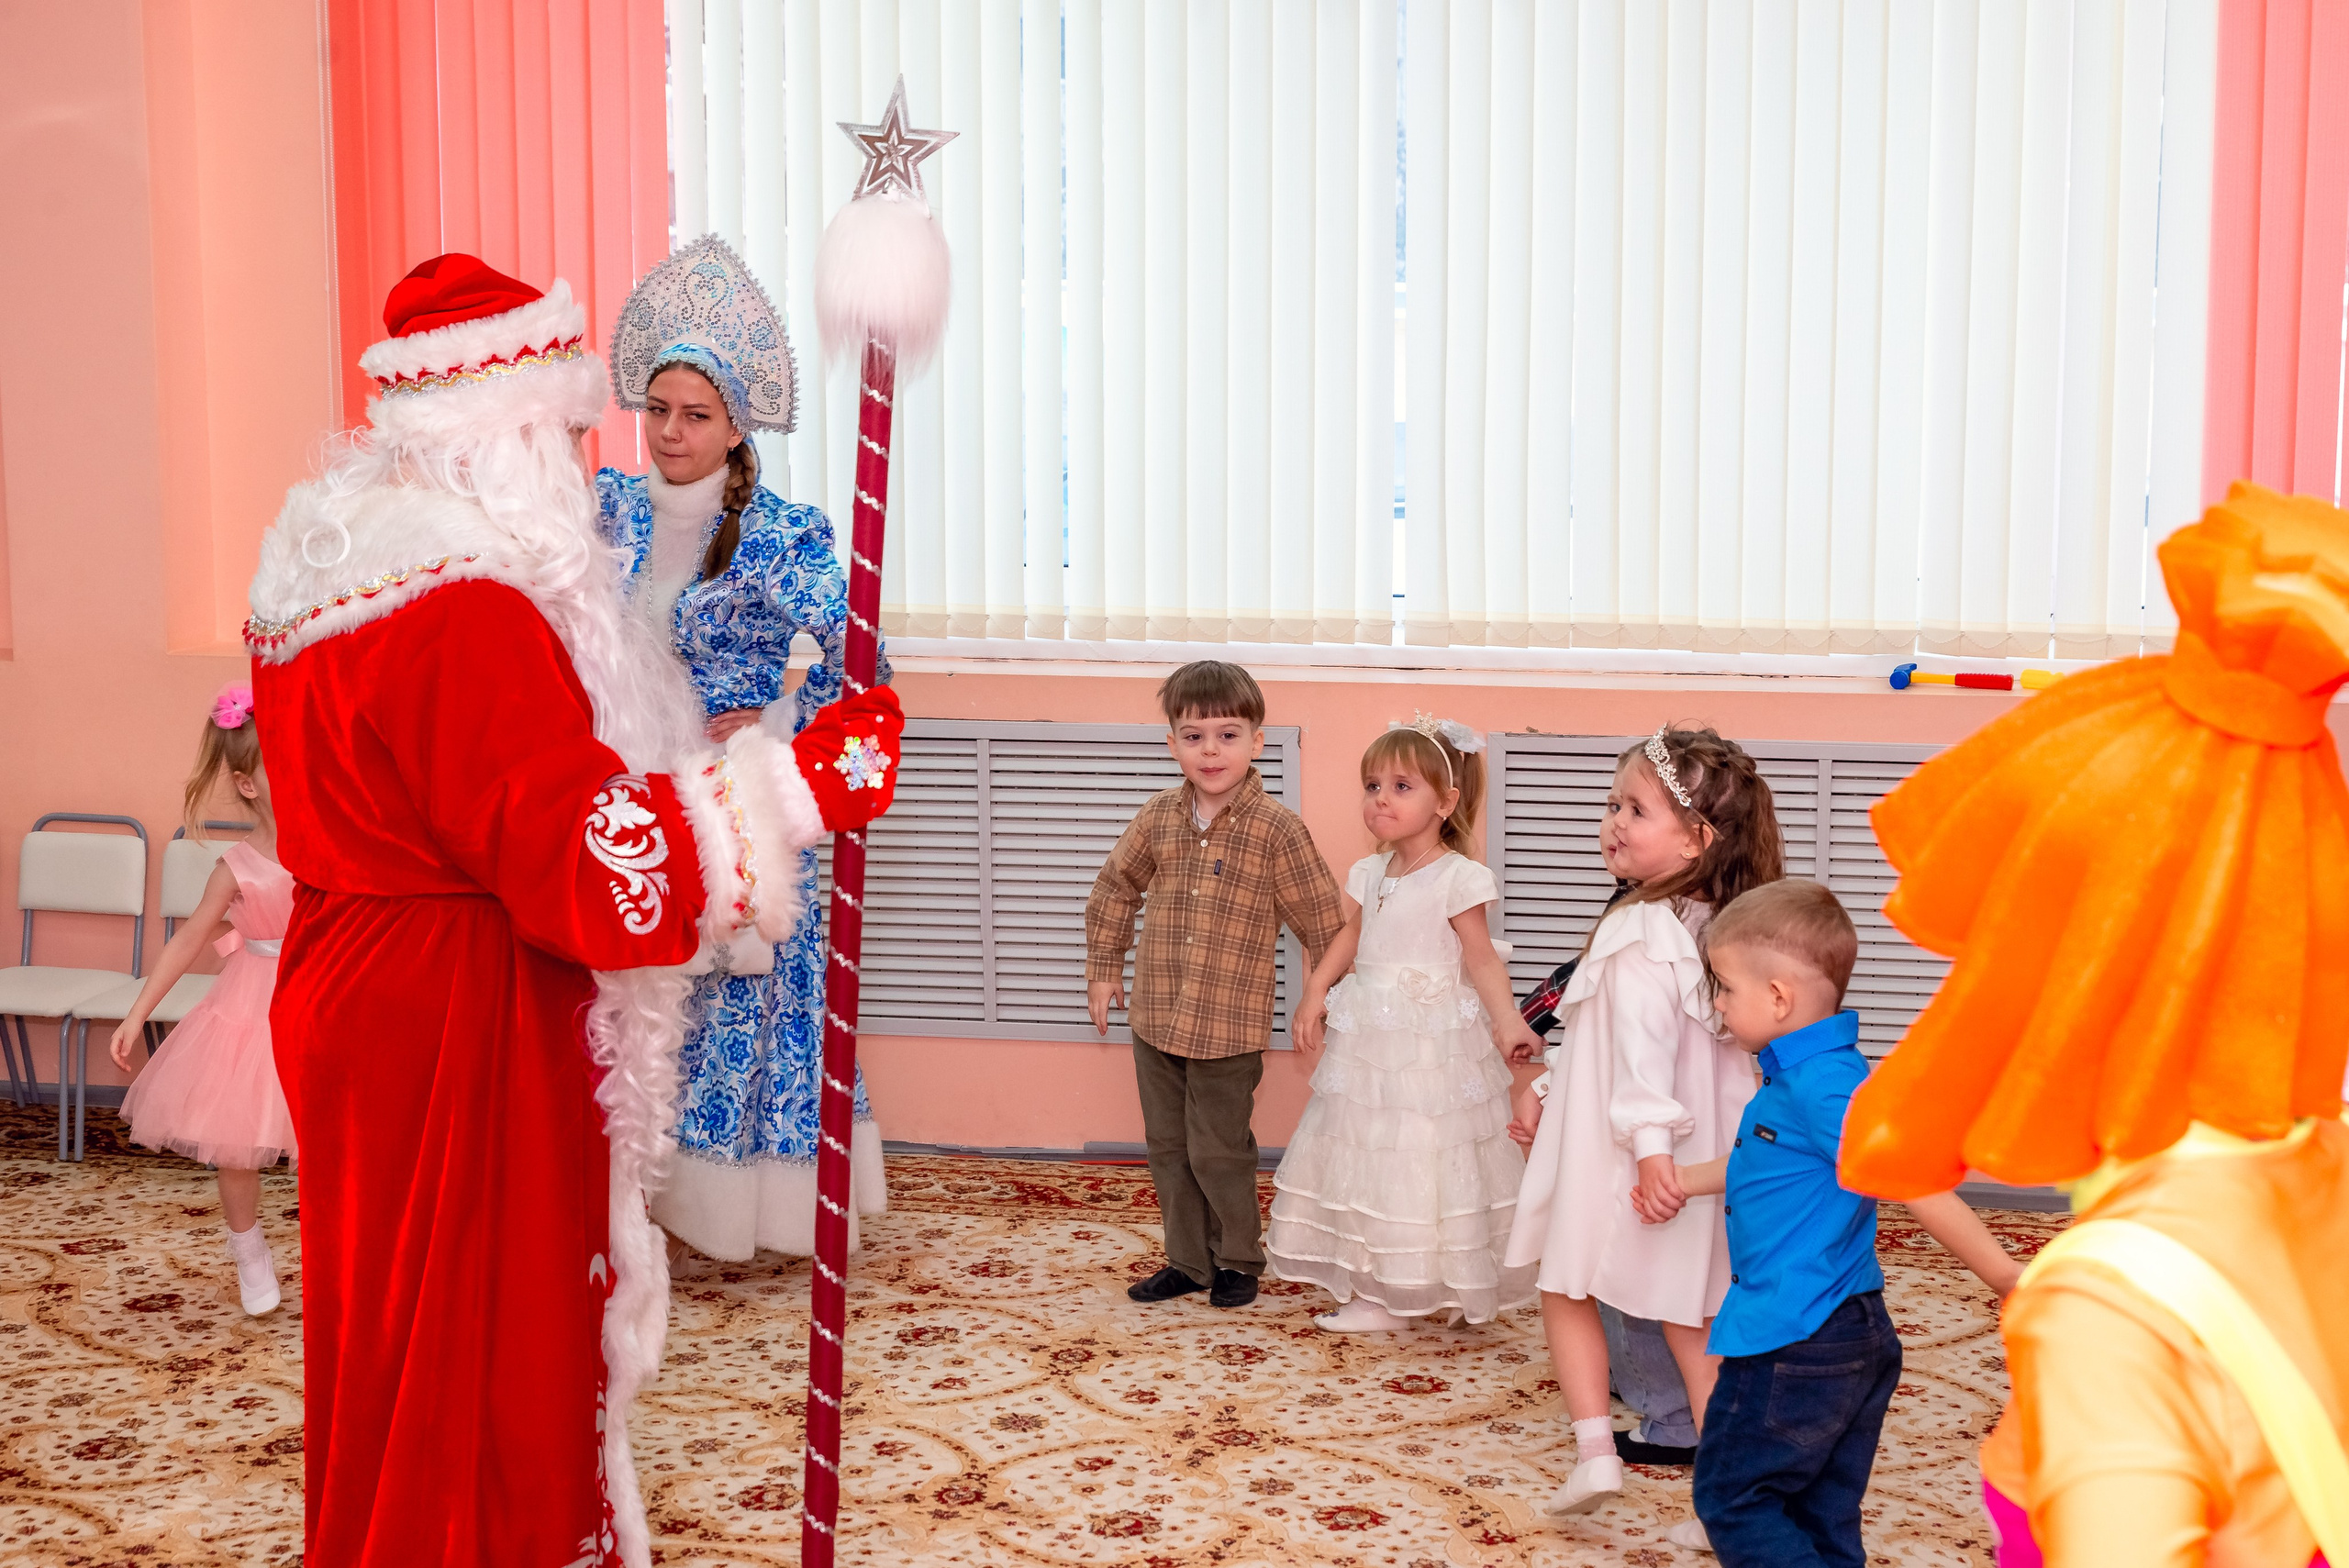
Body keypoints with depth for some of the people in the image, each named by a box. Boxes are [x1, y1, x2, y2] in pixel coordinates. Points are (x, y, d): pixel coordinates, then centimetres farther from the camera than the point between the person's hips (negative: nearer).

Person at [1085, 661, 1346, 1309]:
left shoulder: (1277, 829, -12)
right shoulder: (1159, 817, 1)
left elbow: (1324, 923, -5)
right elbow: (1114, 889, 19)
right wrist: (1104, 968, 20)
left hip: (1230, 1029, -5)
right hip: (1156, 1020, 5)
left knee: (1218, 1152, 3)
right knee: (1168, 1147, 14)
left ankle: (1237, 1258, 26)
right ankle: (1187, 1261, 29)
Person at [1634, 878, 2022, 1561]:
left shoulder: (1826, 1085, -23)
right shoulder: (1800, 1073, 9)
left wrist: (2002, 1273, -24)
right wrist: (1687, 1180, 31)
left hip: (1793, 1341, -10)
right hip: (1846, 1334, 10)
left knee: (1730, 1495, 1)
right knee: (1824, 1519, 16)